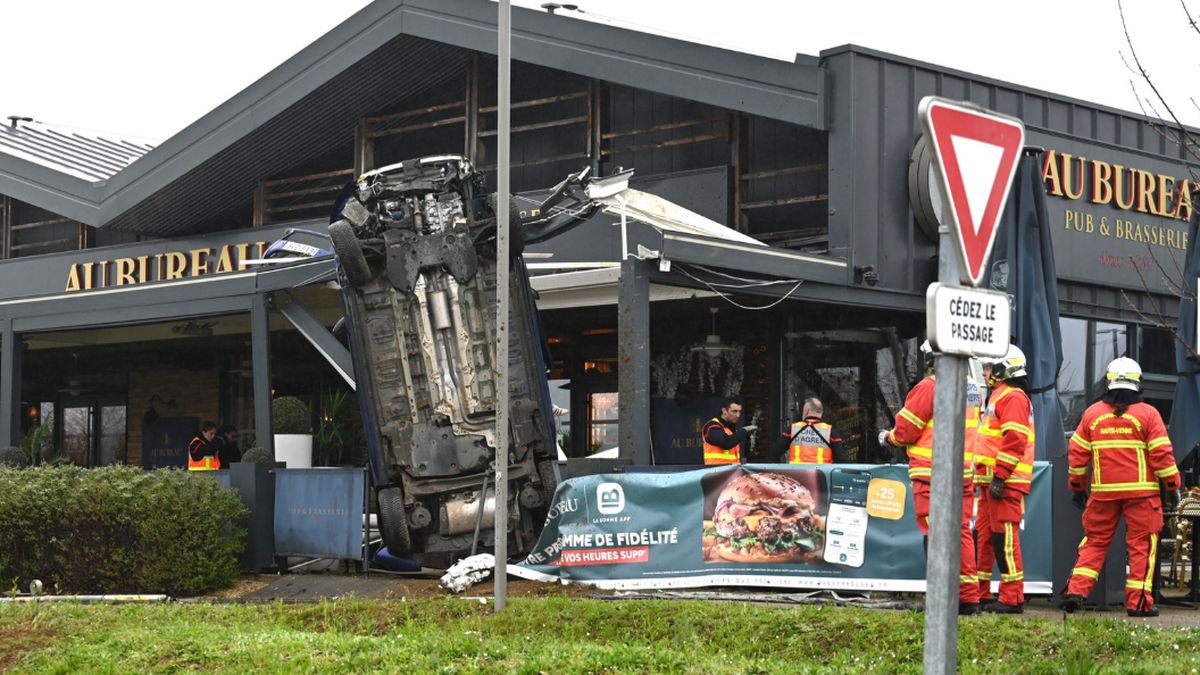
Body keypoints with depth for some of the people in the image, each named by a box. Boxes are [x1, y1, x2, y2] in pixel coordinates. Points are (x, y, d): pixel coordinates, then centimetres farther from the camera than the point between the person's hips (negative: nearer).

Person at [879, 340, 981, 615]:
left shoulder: (930, 387, -10)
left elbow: (906, 428, -7)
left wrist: (889, 438, 14)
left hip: (932, 472, -7)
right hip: (964, 470, 7)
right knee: (962, 532, 10)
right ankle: (968, 598, 11)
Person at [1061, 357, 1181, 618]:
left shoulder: (1092, 413, 5)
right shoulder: (1147, 414, -4)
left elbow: (1077, 453, 8)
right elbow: (1162, 454, -5)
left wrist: (1077, 487, 19)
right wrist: (1173, 486, 3)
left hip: (1103, 492, 3)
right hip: (1141, 492, -3)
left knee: (1094, 541, 11)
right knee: (1142, 544, 3)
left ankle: (1076, 591, 1)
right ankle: (1138, 602, 1)